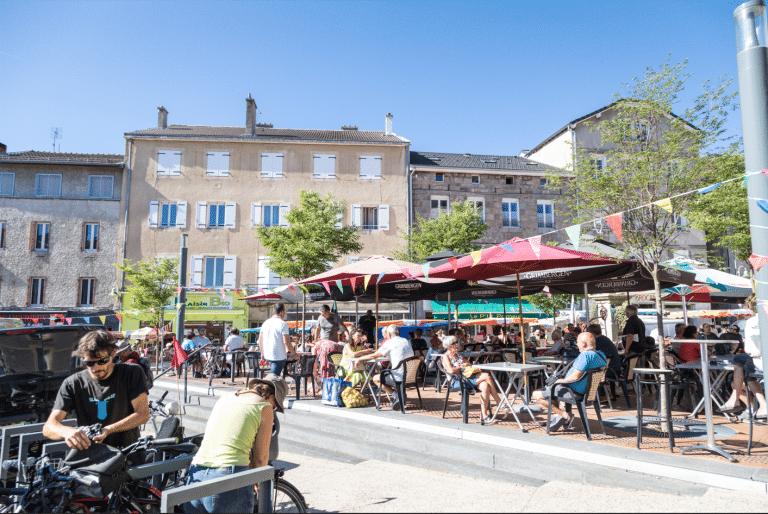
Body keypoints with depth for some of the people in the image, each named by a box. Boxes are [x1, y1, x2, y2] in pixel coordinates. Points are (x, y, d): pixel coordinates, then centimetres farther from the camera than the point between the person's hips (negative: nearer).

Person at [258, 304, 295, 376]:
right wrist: (294, 353, -5)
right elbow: (286, 342, -17)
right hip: (279, 356, -7)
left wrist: (262, 353, 23)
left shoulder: (265, 323, 8)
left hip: (267, 356, 7)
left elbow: (260, 340, 13)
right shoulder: (283, 324, -13)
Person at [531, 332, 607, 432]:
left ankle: (564, 415, -6)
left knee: (535, 395, -8)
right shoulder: (601, 354, 6)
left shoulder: (585, 355, -24)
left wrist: (561, 381, -11)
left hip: (574, 393, -10)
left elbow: (575, 377, -30)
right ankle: (558, 416, 21)